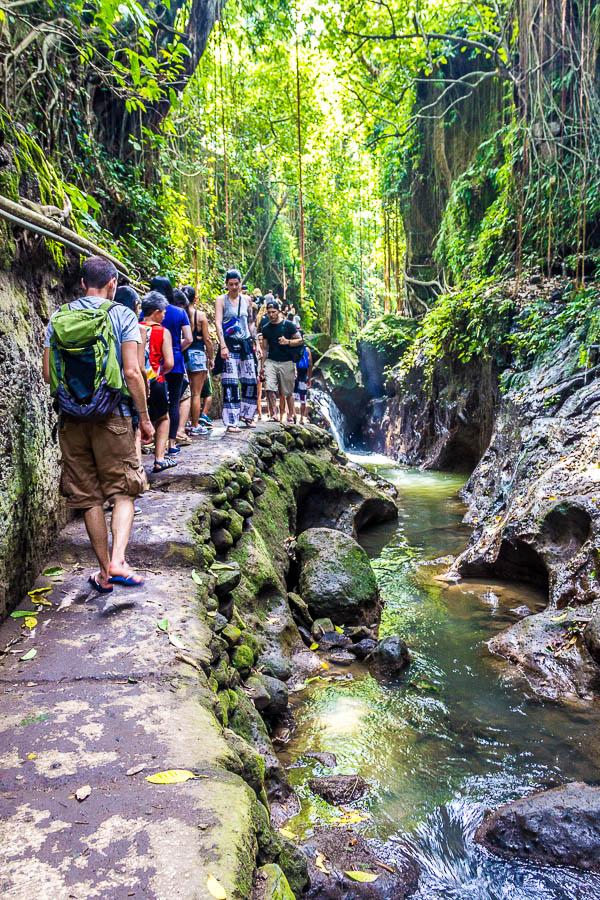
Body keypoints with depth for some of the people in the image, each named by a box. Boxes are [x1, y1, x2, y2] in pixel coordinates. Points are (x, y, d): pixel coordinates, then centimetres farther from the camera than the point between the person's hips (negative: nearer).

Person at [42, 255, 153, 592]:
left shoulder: (58, 317, 7)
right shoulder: (122, 315, -3)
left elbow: (48, 374, 6)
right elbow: (131, 372, -10)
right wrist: (145, 418, -2)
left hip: (71, 417, 3)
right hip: (112, 416, -3)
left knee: (89, 496, 10)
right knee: (123, 490, 8)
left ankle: (104, 571, 17)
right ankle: (118, 561, -9)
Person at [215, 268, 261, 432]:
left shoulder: (245, 300, 13)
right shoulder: (221, 300, -2)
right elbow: (218, 323, -11)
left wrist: (256, 343, 13)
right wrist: (223, 346, -21)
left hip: (246, 344, 5)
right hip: (230, 344, -5)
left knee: (251, 381, 7)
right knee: (231, 383, -9)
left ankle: (246, 414, 24)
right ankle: (231, 422, -6)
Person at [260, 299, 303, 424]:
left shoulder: (288, 325, 0)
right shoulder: (266, 328, 11)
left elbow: (300, 340, 1)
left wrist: (287, 342, -17)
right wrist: (262, 365, 13)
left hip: (286, 362, -2)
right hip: (271, 361, 3)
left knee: (288, 393, 4)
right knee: (270, 389, -15)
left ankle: (290, 416, 17)